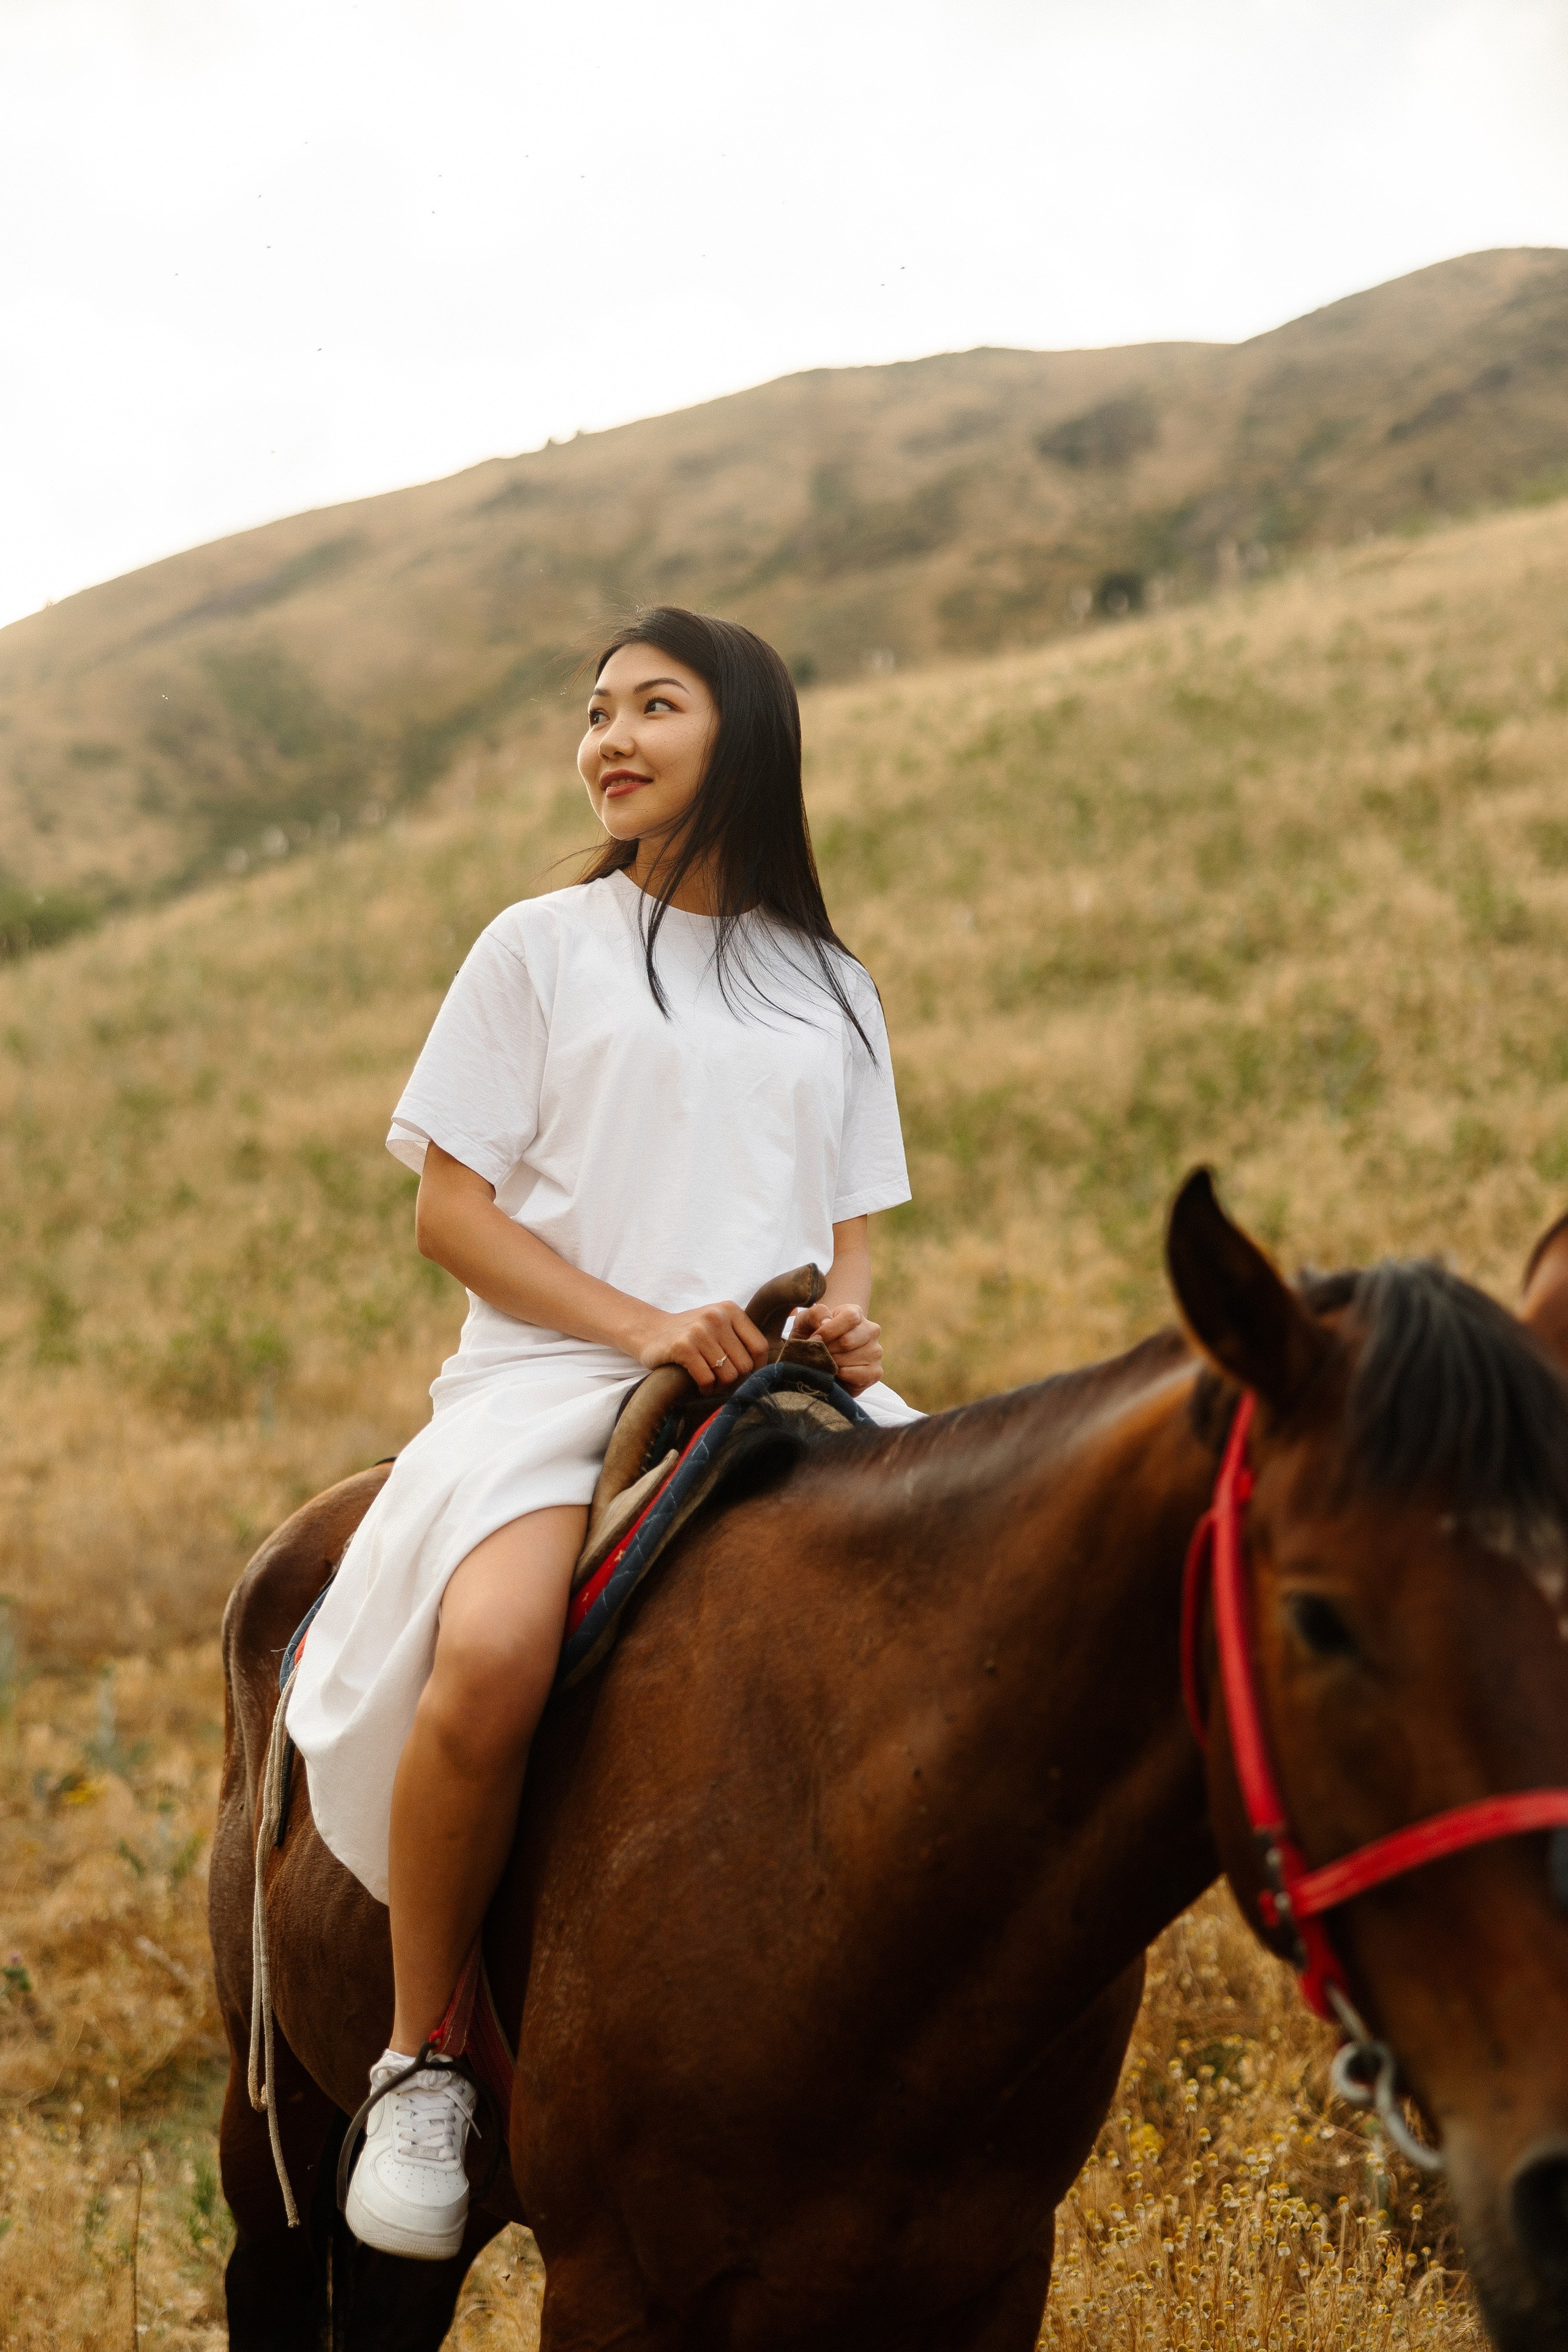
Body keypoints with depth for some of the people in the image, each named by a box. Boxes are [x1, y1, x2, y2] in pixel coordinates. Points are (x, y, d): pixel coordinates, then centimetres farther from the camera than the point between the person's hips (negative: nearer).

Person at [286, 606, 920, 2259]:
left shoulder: (830, 989, 19)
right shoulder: (543, 948, 8)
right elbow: (452, 1210, 2)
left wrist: (844, 1317, -5)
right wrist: (644, 1324, -12)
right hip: (554, 1379, -4)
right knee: (491, 1655, -36)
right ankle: (419, 2058, -15)